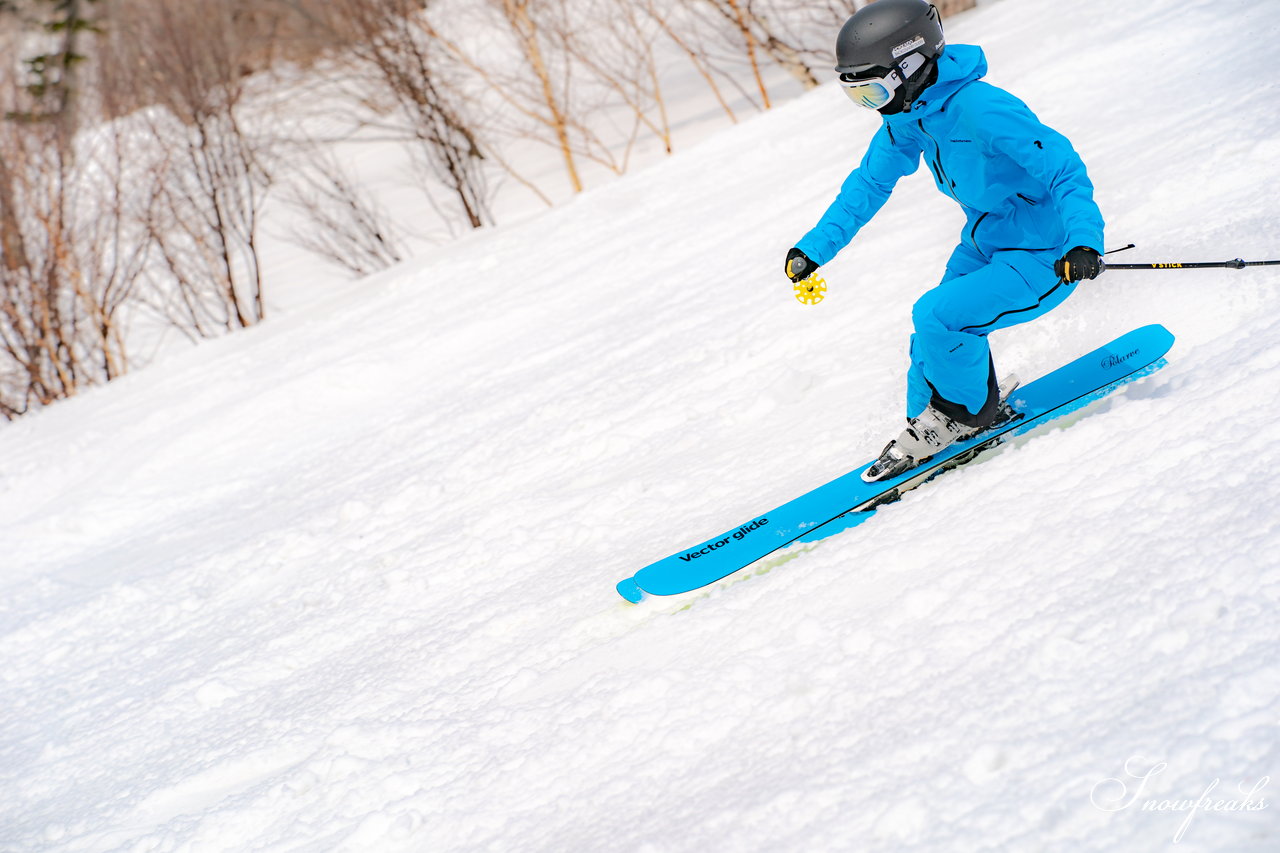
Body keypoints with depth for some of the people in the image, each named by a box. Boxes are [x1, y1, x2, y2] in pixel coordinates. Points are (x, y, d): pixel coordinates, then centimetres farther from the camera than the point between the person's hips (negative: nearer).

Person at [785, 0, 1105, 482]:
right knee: (936, 339, 7)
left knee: (937, 316, -21)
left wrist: (1083, 241, -45)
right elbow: (869, 184, 11)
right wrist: (814, 248, 5)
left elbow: (1065, 171, -30)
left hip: (1043, 257, -9)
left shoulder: (981, 109, -31)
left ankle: (967, 413, 3)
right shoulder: (906, 115, -3)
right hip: (985, 244, 9)